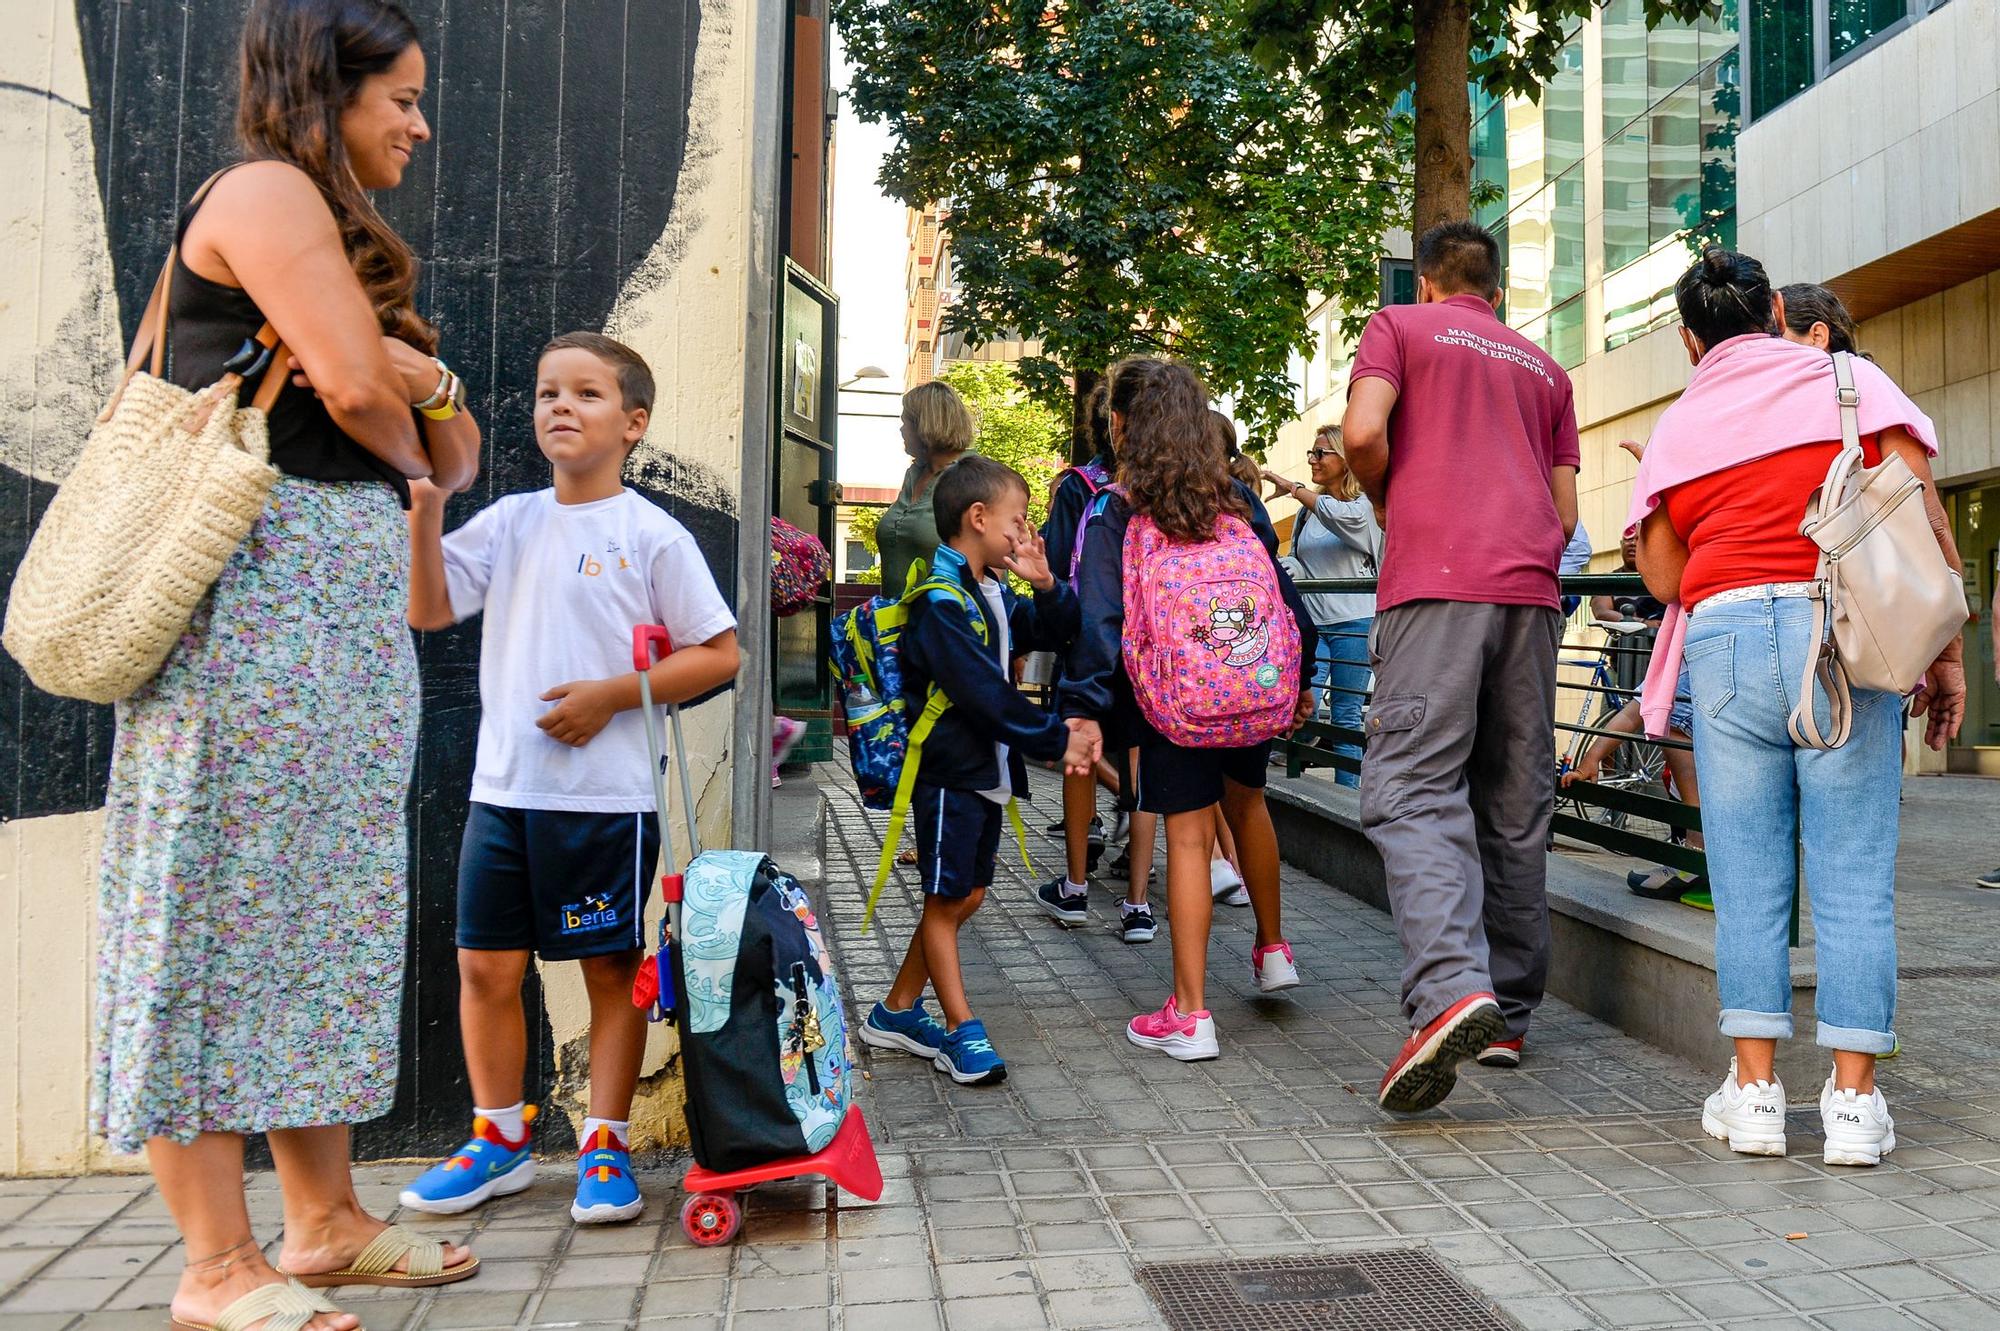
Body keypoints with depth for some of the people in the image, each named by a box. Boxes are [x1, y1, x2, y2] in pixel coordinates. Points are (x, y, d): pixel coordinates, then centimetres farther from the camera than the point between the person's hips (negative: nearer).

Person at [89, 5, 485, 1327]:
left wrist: (425, 377, -2)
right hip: (258, 583, -9)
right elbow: (356, 388, -14)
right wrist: (404, 454, 7)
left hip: (349, 602, 9)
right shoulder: (267, 190, 0)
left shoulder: (343, 235, 27)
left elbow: (455, 459, 19)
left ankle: (325, 1217, 18)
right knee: (231, 891, -6)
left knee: (330, 902, 9)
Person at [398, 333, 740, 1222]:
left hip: (607, 792, -4)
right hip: (503, 784, 5)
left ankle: (605, 1147, 21)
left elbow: (719, 654, -5)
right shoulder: (510, 521, 9)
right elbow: (430, 612, 4)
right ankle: (499, 1138, 27)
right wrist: (426, 511, -8)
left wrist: (612, 694, -13)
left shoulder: (653, 536, -4)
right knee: (486, 965, 10)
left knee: (611, 969, 6)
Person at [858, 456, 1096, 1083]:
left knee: (967, 895, 14)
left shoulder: (993, 591, 11)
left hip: (990, 770, 9)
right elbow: (987, 694, -23)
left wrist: (1045, 585, -1)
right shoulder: (940, 601, -18)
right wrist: (1056, 742, -19)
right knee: (947, 898, 2)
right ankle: (963, 1030, 12)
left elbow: (1056, 630, 19)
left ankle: (896, 1011, 26)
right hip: (950, 771, -9)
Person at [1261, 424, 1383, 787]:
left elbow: (1340, 516, -24)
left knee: (1346, 715, 2)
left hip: (1353, 621, -3)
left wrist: (1293, 488, -17)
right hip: (1311, 621, 4)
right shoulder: (1308, 510, 14)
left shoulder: (1363, 506, -1)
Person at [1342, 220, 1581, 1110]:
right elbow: (1566, 514, 20)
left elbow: (1363, 434, -6)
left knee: (1414, 790, -11)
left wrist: (1388, 501, 12)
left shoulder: (1400, 326, 13)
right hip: (1531, 591, 5)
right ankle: (1508, 1012, 13)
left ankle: (1450, 988, -30)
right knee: (1515, 804, 8)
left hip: (1436, 580, -5)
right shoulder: (1545, 368, 25)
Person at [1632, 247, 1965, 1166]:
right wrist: (1944, 653, 4)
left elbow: (1663, 579, 9)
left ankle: (1753, 1092, 7)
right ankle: (1853, 1104, 5)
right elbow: (1924, 522, 1)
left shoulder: (1674, 428, 12)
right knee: (1855, 879, 3)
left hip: (1725, 640, 1)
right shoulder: (1852, 382, 9)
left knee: (1748, 879, 6)